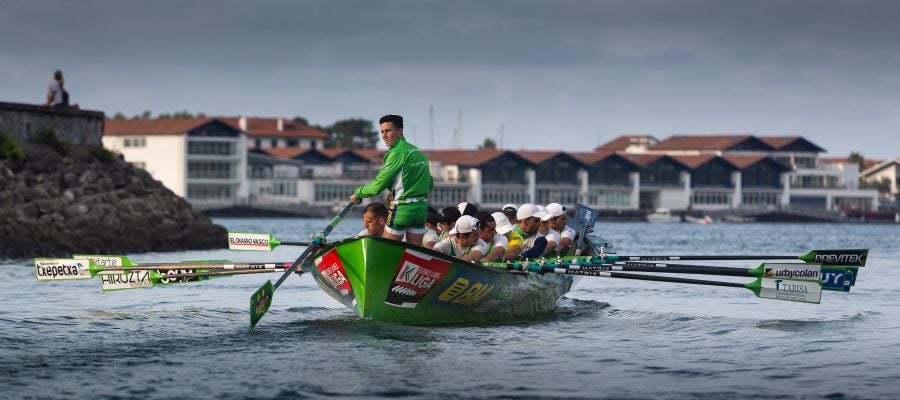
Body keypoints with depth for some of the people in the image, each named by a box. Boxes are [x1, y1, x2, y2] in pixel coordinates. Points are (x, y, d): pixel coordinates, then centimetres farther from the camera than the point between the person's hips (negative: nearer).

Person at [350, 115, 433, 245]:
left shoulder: (397, 153, -13)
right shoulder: (418, 152, 14)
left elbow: (378, 185, -12)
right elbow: (430, 184, 20)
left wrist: (358, 193, 3)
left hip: (401, 210, -8)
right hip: (421, 209, 8)